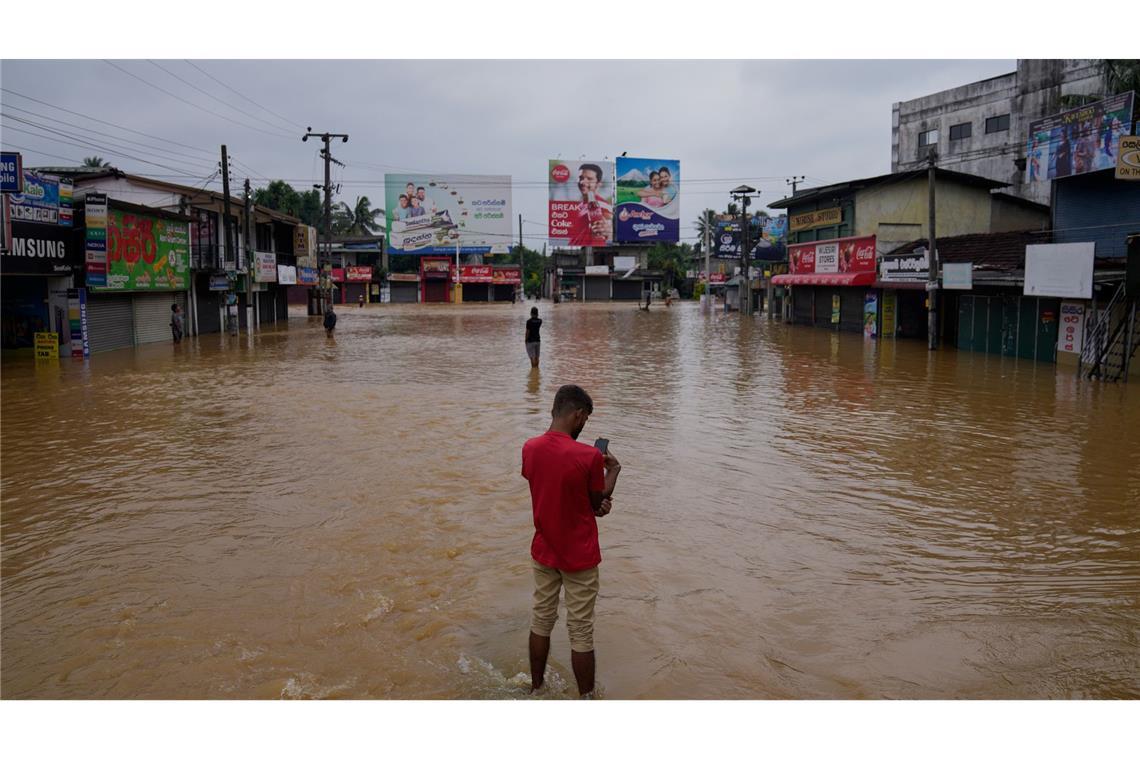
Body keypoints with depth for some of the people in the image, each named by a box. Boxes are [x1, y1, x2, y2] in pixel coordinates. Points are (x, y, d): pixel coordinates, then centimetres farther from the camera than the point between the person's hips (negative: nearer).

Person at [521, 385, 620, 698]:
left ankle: (536, 689, 35)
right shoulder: (588, 456, -23)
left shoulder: (530, 449, -6)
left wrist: (598, 502, 0)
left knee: (541, 621, 20)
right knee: (581, 632, 8)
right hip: (579, 557, -5)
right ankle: (586, 699, 21)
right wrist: (613, 469, 4)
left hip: (543, 552, 5)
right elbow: (599, 504, -9)